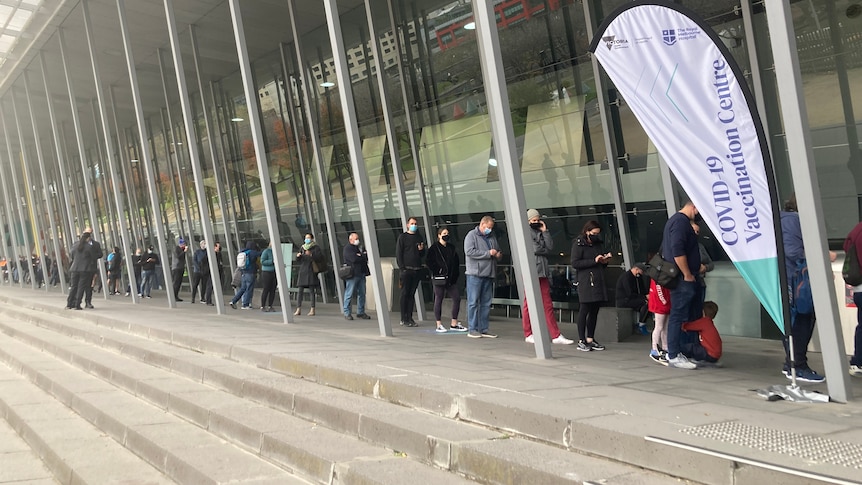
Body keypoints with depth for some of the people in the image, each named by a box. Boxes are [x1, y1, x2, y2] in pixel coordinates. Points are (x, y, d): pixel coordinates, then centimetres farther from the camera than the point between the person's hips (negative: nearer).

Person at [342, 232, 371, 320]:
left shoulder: (360, 247, 21)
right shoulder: (347, 248, -4)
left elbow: (367, 256, 12)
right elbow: (354, 259, -18)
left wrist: (360, 256, -6)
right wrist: (363, 257, -2)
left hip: (361, 273, 8)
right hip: (352, 273, -8)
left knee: (362, 293, 7)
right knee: (349, 294, -5)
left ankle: (360, 312, 14)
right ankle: (346, 313, 0)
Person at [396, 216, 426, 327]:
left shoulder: (419, 238, 16)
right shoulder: (402, 237, 3)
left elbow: (423, 255, 20)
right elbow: (398, 253, -2)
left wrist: (421, 250, -3)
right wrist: (402, 268, -10)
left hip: (417, 270, 4)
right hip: (406, 270, -4)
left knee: (412, 294, 7)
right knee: (405, 294, -3)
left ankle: (410, 318, 10)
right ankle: (404, 319, -1)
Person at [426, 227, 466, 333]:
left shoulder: (451, 248, 15)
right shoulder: (434, 248, -2)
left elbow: (457, 261, 20)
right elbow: (429, 261, -9)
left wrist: (456, 274, 8)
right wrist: (436, 272, -14)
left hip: (451, 279, 6)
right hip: (439, 278, -6)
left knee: (457, 298, 1)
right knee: (438, 300, 0)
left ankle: (454, 324, 9)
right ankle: (439, 325, 6)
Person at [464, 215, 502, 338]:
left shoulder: (492, 237, 18)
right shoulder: (472, 235, -3)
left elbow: (498, 250, 30)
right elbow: (469, 251, -17)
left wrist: (499, 254, 4)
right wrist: (488, 253, -15)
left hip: (489, 274, 7)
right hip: (475, 274, -7)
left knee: (486, 303, 8)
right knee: (473, 302, -5)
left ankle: (484, 329, 13)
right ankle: (472, 329, -1)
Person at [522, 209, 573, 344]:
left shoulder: (540, 233, 20)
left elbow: (550, 248, 6)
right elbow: (534, 249, -12)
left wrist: (545, 231, 3)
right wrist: (545, 250, 6)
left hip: (542, 272, 6)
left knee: (548, 305, 3)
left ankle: (556, 336, -1)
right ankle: (528, 334, 8)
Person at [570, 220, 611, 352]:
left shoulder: (599, 244, 20)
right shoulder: (578, 244, -1)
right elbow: (575, 263, -12)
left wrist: (605, 261, 3)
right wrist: (594, 261, -16)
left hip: (599, 281, 7)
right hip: (585, 282, -7)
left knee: (595, 310, 6)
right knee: (585, 309, -6)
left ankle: (590, 339, 12)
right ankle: (581, 341, -3)